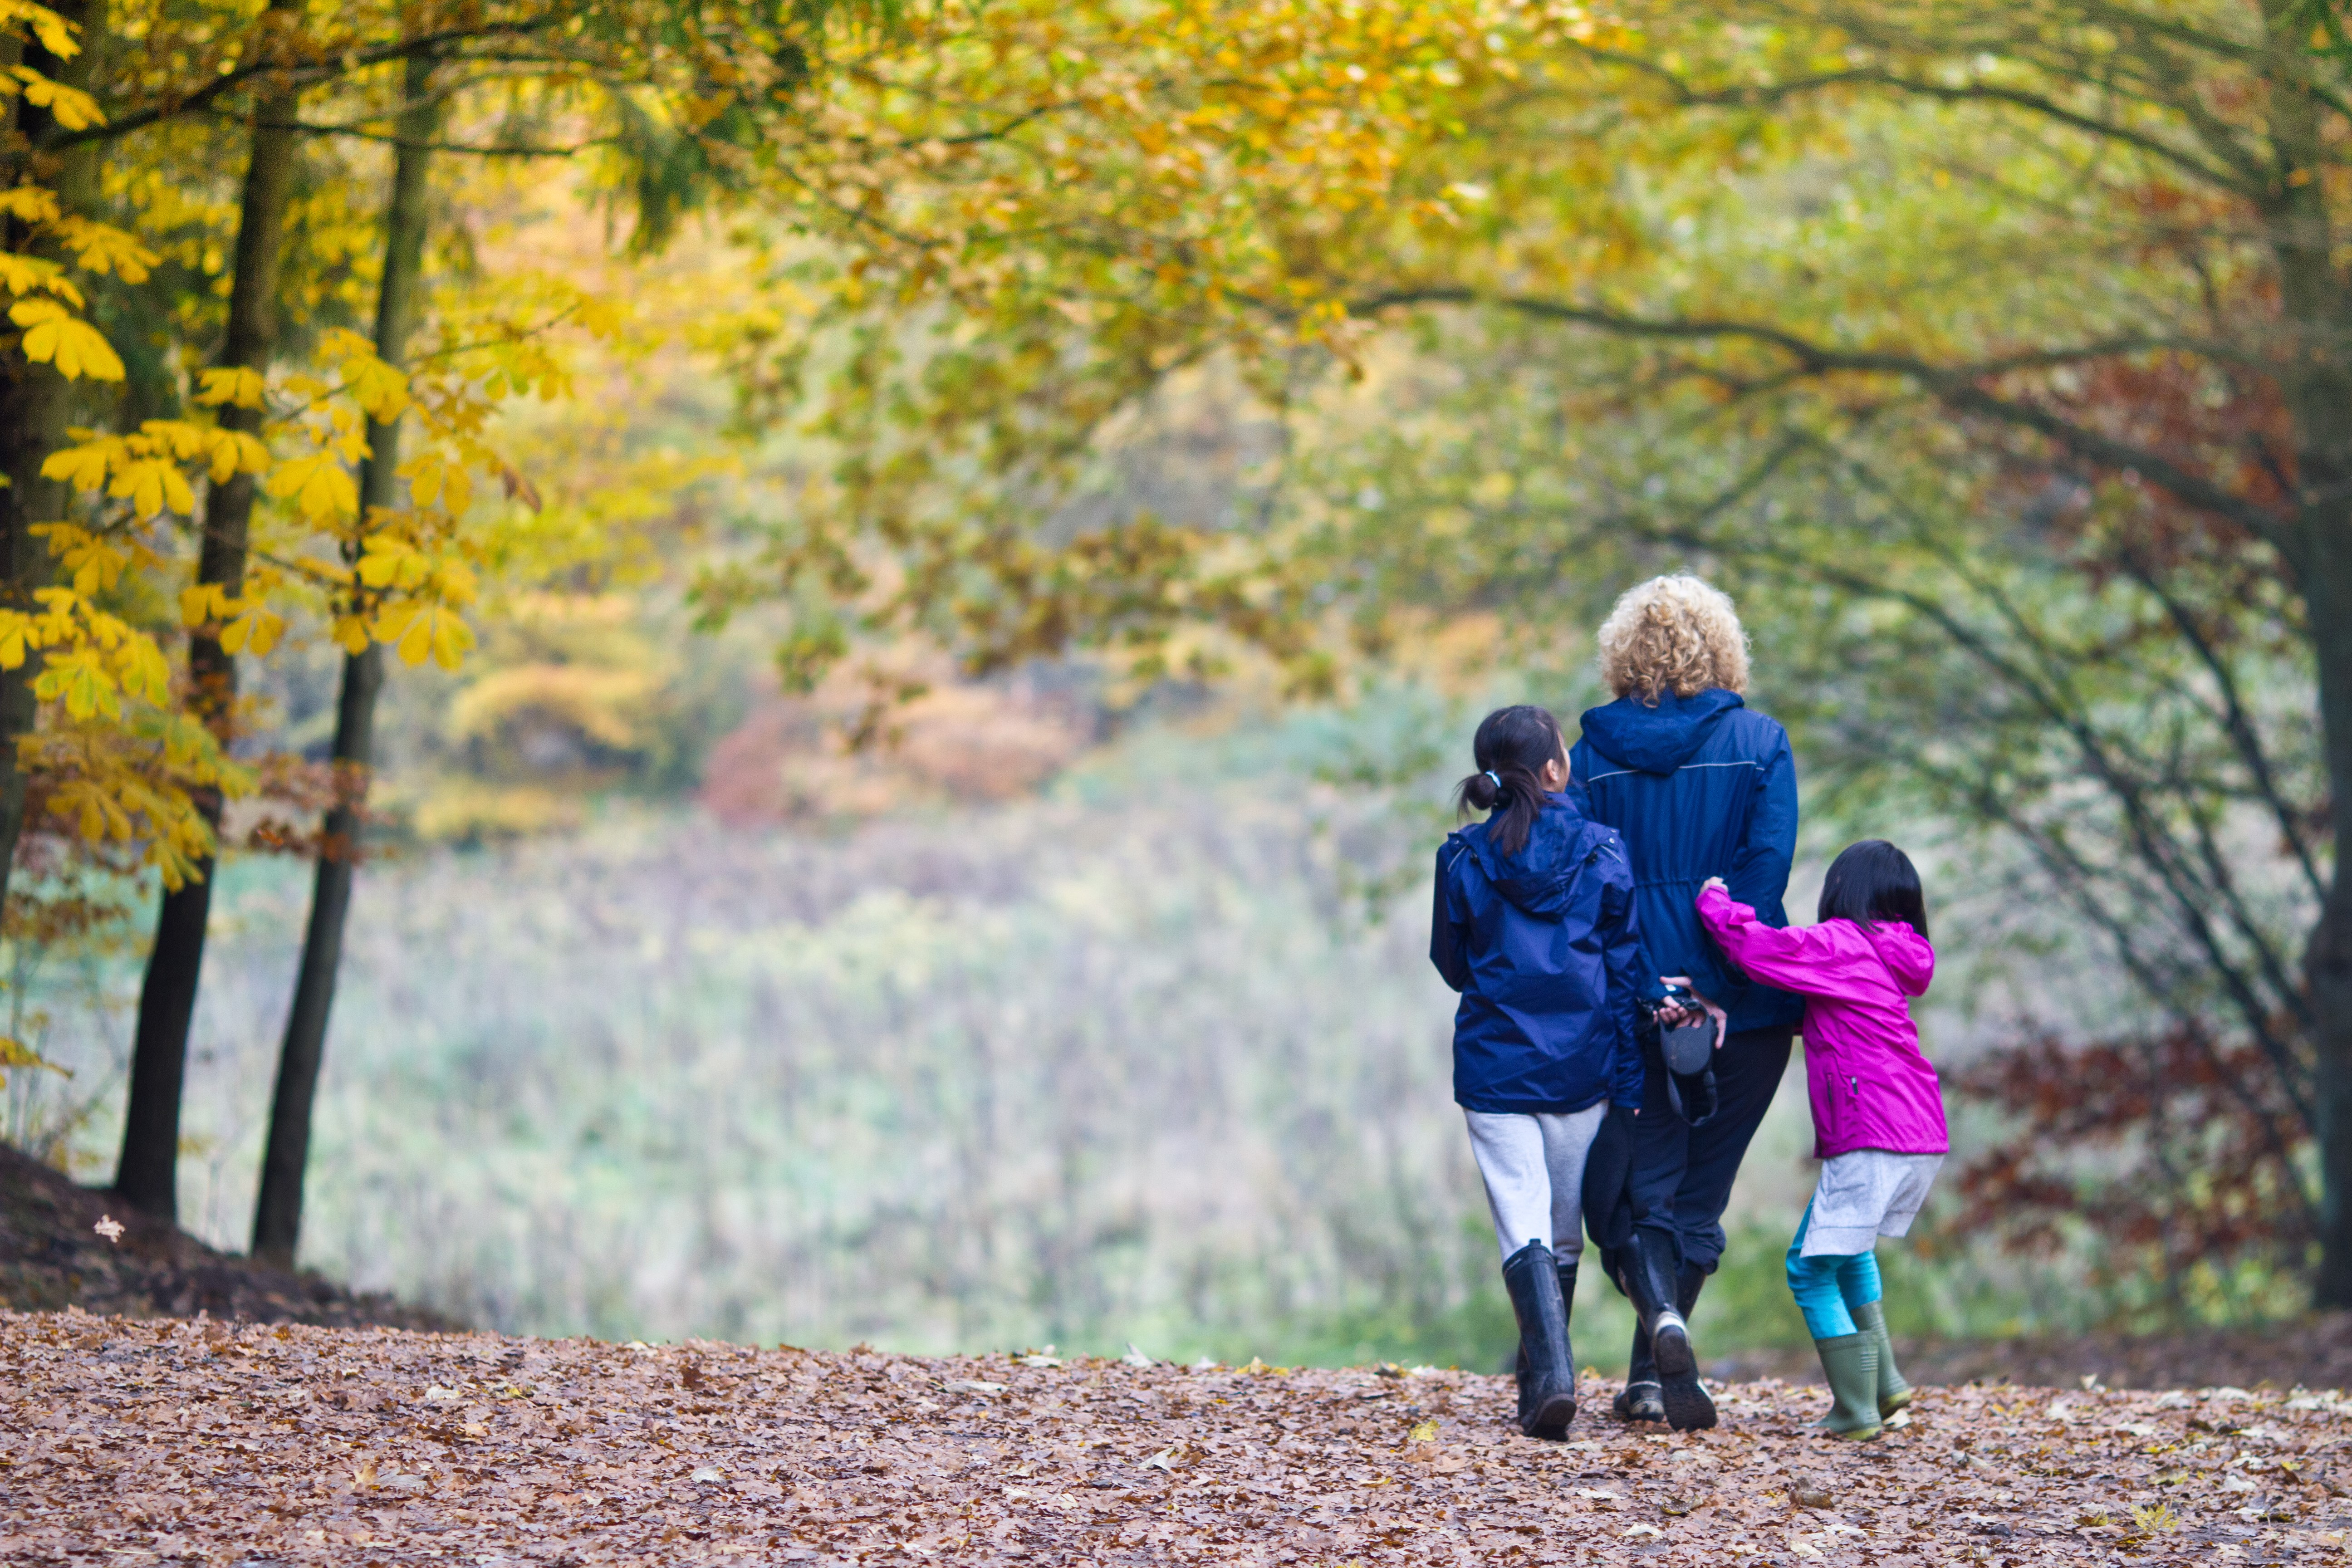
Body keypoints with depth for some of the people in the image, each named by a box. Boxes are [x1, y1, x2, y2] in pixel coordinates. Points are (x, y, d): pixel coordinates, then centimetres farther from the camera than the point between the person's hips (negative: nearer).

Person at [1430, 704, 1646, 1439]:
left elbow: (1451, 962, 7)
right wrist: (1630, 1084, 4)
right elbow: (1625, 973, -1)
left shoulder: (1464, 858, -4)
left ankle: (1551, 1370, -23)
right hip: (1581, 1071, 1)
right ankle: (1543, 1381, 24)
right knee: (1565, 1233, 15)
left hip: (1493, 1067, -1)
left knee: (1523, 1229, -3)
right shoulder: (1602, 854, -4)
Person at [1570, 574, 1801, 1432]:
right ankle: (1652, 1379, 13)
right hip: (1745, 1009, 0)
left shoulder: (1595, 756, 2)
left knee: (1636, 1184, 5)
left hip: (1632, 1005, 0)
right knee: (1699, 1187, 12)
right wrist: (1718, 989, -13)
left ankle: (1662, 1314, -24)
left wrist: (1640, 992, -8)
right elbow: (1766, 869, -11)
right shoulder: (1758, 743, -1)